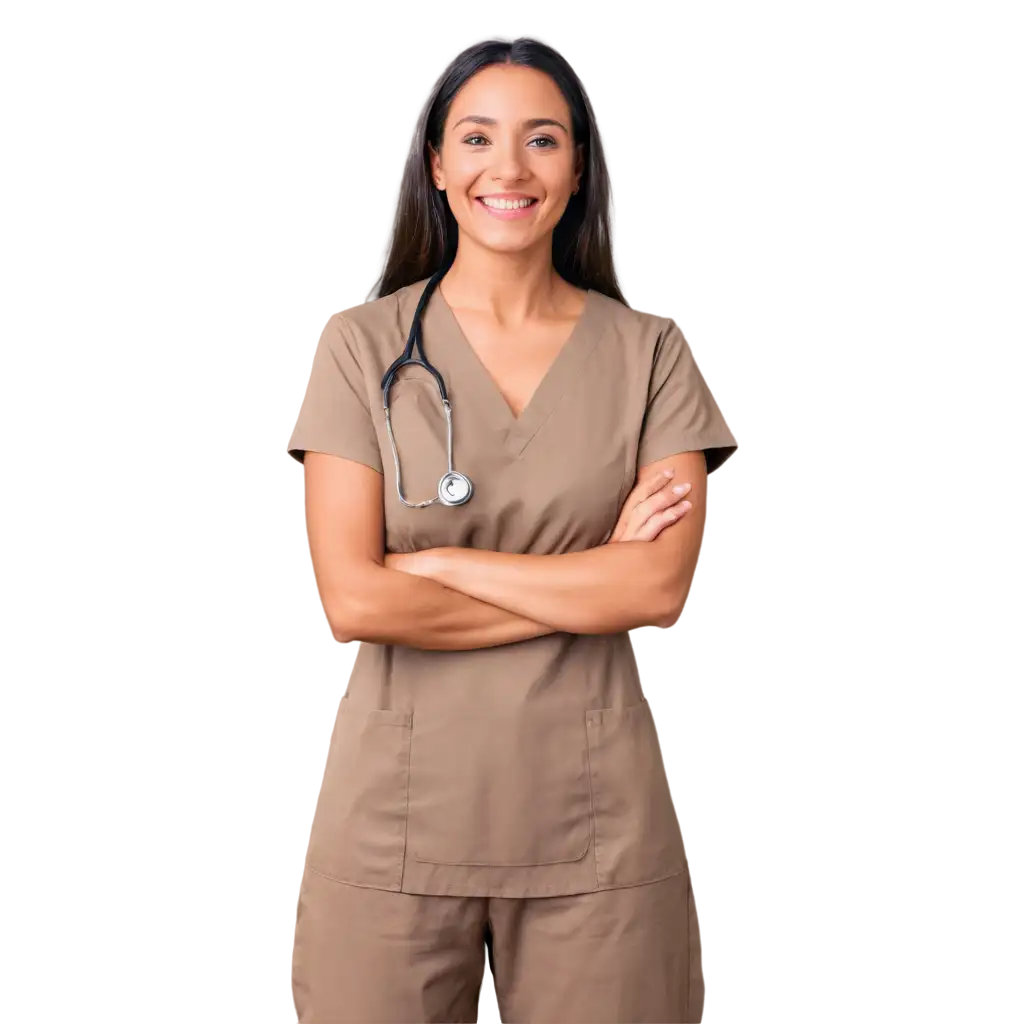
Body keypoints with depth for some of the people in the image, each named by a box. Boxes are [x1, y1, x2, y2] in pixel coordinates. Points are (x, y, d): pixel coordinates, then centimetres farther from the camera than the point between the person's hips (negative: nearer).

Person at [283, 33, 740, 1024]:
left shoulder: (646, 349, 3)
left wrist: (433, 565, -10)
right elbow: (352, 601, -10)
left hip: (594, 828, 1)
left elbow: (661, 585, -9)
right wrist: (588, 585, -8)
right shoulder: (363, 341, -1)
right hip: (398, 820, -1)